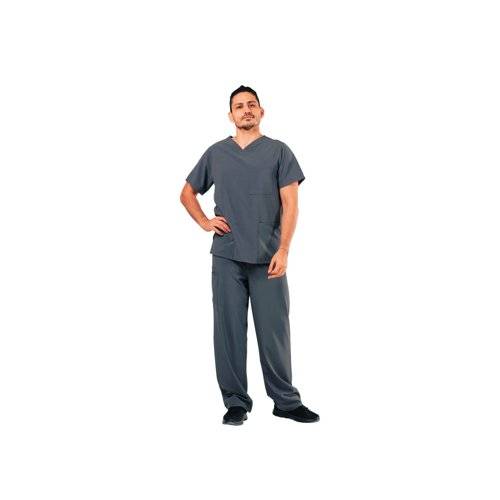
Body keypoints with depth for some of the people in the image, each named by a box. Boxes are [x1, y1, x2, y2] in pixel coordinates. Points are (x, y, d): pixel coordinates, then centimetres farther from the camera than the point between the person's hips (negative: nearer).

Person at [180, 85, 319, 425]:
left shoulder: (279, 151, 5)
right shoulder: (216, 153, 12)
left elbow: (290, 205, -2)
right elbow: (187, 193, 23)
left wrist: (283, 250, -12)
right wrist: (205, 222, 6)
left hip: (268, 257, -2)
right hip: (227, 256, 2)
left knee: (274, 330, 2)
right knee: (229, 330, 3)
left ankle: (286, 401, 16)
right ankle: (236, 402, 15)